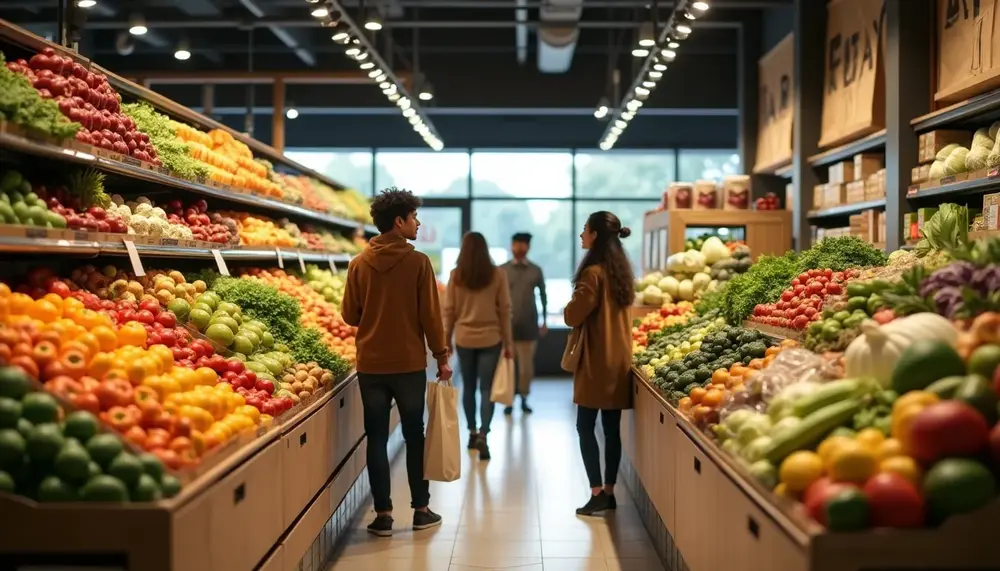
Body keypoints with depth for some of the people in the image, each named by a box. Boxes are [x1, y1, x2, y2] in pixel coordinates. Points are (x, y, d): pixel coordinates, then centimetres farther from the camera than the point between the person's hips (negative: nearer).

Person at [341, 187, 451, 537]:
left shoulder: (359, 264, -1)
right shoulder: (417, 262, -9)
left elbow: (350, 316, 4)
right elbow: (430, 315, -8)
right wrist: (442, 357, 1)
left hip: (370, 364, 2)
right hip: (409, 363, -2)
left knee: (377, 438, 7)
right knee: (414, 435, 11)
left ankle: (383, 514, 9)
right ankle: (421, 509, 17)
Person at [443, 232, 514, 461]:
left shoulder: (456, 275, -3)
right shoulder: (497, 275, -5)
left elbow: (449, 310, 1)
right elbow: (505, 310, -2)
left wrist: (446, 339, 12)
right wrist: (508, 342, 5)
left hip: (464, 339, 1)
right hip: (490, 339, -1)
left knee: (468, 387, 15)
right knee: (486, 388, 1)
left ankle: (472, 432, 24)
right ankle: (482, 435, -12)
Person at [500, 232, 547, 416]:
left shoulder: (536, 271, 5)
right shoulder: (502, 270, 2)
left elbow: (543, 296, 12)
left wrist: (544, 321, 10)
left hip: (528, 325, 1)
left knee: (526, 366, 2)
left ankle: (524, 399, 13)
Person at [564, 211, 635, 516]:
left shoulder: (594, 272, -15)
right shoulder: (620, 270, 11)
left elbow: (573, 316, -15)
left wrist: (570, 306, 4)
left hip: (597, 361, -8)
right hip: (619, 359, 8)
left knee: (586, 427, -1)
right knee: (612, 428, 9)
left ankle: (597, 493, -3)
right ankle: (609, 491, 14)